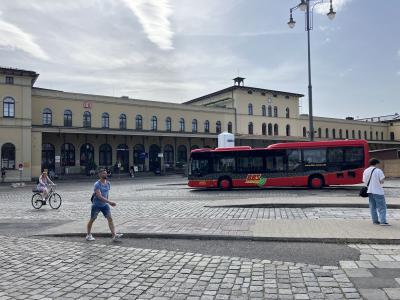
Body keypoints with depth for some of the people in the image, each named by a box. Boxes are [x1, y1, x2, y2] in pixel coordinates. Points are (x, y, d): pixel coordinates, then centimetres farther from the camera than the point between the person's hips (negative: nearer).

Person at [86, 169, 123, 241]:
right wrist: (109, 202, -34)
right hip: (96, 205, -5)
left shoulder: (108, 183, 2)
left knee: (110, 219, -8)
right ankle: (88, 235, 29)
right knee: (92, 220, 11)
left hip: (105, 205, 5)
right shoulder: (97, 184, -19)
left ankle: (114, 235, -14)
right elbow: (99, 196, -29)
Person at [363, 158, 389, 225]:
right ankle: (383, 221, -7)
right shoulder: (378, 170, -10)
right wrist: (379, 183, 9)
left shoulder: (365, 171, 7)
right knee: (381, 207, -1)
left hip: (369, 191, 6)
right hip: (378, 191, -6)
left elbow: (364, 181, 10)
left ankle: (375, 221, 15)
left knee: (373, 207, 13)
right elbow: (382, 181, -11)